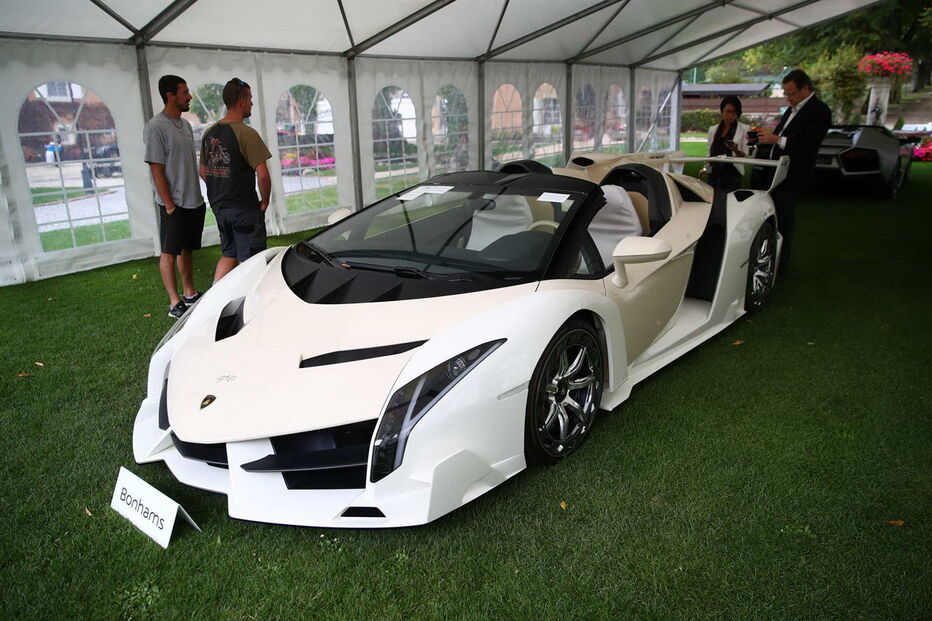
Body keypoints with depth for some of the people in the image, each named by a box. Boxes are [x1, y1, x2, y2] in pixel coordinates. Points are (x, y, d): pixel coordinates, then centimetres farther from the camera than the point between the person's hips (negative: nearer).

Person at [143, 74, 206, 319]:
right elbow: (156, 169, -16)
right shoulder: (156, 127, -14)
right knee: (170, 252, 1)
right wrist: (169, 205, -18)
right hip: (174, 205, -8)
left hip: (194, 202, 8)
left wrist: (198, 196, 16)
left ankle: (189, 294, 27)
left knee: (187, 249, 16)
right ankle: (175, 303, 7)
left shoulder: (185, 124, 11)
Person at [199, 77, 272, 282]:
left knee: (228, 255, 20)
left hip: (218, 206, 8)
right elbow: (262, 174, -20)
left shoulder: (209, 133, 8)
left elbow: (203, 171, 15)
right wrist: (265, 201, -6)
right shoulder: (246, 134, -16)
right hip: (244, 209, -8)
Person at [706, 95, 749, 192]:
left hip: (732, 174, -3)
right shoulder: (713, 130, 12)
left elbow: (744, 155, 0)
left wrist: (735, 150, -20)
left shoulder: (744, 129, 2)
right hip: (714, 173, 3)